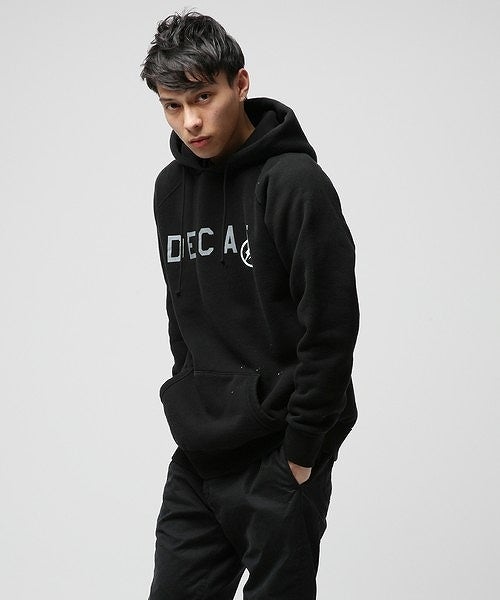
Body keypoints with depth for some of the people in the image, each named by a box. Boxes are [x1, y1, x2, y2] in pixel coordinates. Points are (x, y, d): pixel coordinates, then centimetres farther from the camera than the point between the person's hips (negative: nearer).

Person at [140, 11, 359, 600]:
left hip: (278, 462, -6)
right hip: (195, 459, 6)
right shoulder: (171, 187, 8)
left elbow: (331, 328, -15)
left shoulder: (295, 183, -13)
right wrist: (191, 403, 12)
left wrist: (301, 450, -14)